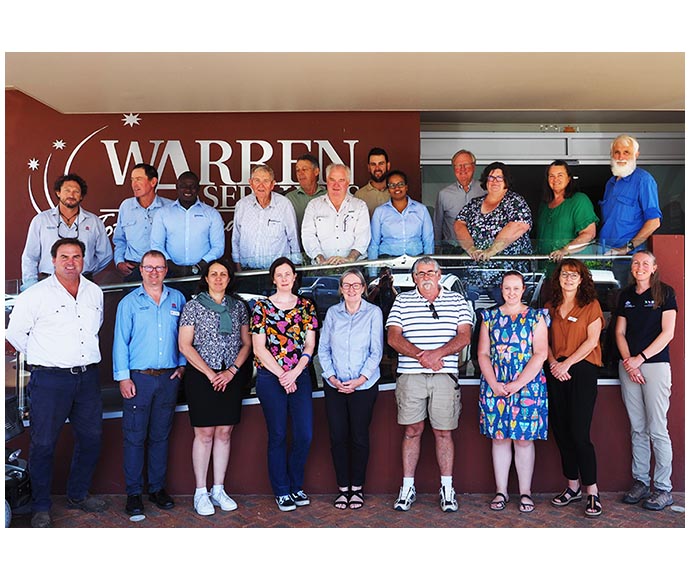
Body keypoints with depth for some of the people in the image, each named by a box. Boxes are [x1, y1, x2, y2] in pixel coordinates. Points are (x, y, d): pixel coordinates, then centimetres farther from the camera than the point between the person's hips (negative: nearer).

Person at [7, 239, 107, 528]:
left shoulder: (95, 292, 9)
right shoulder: (35, 295, -6)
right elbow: (15, 333, 2)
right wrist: (42, 357, 8)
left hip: (88, 376, 5)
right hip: (50, 379, -5)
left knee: (91, 438, 12)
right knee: (43, 443, 1)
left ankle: (78, 495, 30)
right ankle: (41, 508, 16)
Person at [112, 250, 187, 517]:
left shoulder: (177, 299, 8)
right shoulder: (129, 302, 1)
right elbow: (120, 341, 0)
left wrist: (182, 365, 5)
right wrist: (123, 377, -6)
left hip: (169, 377, 2)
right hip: (138, 377, -2)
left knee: (161, 436, 11)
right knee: (134, 437, 1)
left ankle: (158, 488, 22)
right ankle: (133, 493, 12)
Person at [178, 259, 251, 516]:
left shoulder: (238, 306, 10)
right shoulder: (193, 306, 0)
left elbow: (246, 343, 9)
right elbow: (184, 345, -6)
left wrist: (232, 371, -5)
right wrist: (210, 374, -11)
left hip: (231, 377, 3)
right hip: (201, 376, -3)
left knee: (225, 432, 7)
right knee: (204, 433, 0)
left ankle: (218, 489, 17)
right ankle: (201, 492, 11)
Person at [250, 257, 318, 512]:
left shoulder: (306, 307, 8)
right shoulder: (262, 307, 1)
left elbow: (310, 345, 4)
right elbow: (259, 349, -4)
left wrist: (294, 373, -10)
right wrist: (282, 375, -9)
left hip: (300, 376, 3)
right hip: (270, 377, -2)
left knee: (304, 435, 1)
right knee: (278, 435, 4)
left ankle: (296, 486, 22)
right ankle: (282, 491, 18)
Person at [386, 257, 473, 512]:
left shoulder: (457, 301, 10)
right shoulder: (402, 301, 9)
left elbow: (464, 337, 1)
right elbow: (393, 338, -1)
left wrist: (438, 353, -15)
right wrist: (421, 355, -15)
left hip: (445, 376, 0)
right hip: (410, 375, 0)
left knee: (444, 432, 5)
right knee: (412, 430, 5)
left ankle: (447, 489, 15)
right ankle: (407, 488, 14)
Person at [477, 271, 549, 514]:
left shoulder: (536, 317, 4)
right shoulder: (490, 316, 9)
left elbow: (540, 354, -4)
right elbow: (483, 353, 5)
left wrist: (518, 383, -13)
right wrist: (494, 384, -8)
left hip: (528, 384, -2)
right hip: (495, 386, 2)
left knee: (524, 439, 2)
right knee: (499, 437, 6)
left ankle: (525, 492, 13)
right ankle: (501, 491, 16)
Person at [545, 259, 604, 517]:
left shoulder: (591, 305, 2)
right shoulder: (551, 307, 14)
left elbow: (592, 340, -6)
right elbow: (545, 341, 12)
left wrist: (567, 363, -11)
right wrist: (553, 363, -6)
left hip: (582, 370, -5)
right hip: (556, 372, 5)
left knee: (579, 433, -9)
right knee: (561, 431, 7)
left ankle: (592, 491, 3)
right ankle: (573, 486, 19)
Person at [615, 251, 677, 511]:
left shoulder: (665, 292, 0)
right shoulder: (626, 295, 13)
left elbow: (668, 333, -7)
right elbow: (620, 332, 11)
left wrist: (640, 358, -11)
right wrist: (628, 362, -4)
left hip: (655, 364, -4)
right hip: (628, 365, 4)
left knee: (657, 429, -5)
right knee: (637, 429, 9)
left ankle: (663, 489, 5)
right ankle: (640, 482, 17)